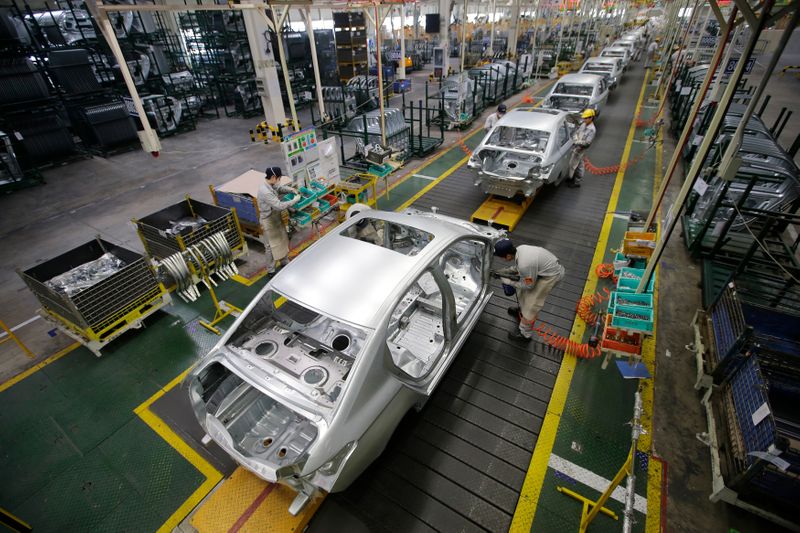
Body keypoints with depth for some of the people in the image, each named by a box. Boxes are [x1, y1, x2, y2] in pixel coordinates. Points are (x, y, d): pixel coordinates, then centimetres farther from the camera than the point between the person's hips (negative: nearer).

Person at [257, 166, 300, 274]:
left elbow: (280, 188, 18)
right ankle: (271, 270, 18)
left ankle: (284, 261, 43)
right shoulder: (265, 191, -33)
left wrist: (291, 189, 0)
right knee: (271, 246, 3)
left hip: (276, 218, 9)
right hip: (268, 221, -9)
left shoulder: (271, 185, -4)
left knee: (283, 240, 23)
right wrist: (294, 200, -26)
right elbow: (279, 206, -35)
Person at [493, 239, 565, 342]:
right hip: (546, 267, 9)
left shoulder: (524, 264, -36)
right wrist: (504, 271, 1)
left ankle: (525, 334, 12)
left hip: (552, 275, -9)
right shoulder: (519, 249, -11)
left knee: (532, 303, -3)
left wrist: (509, 282, -11)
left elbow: (529, 285, -19)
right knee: (523, 291, 21)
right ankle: (522, 310, 48)